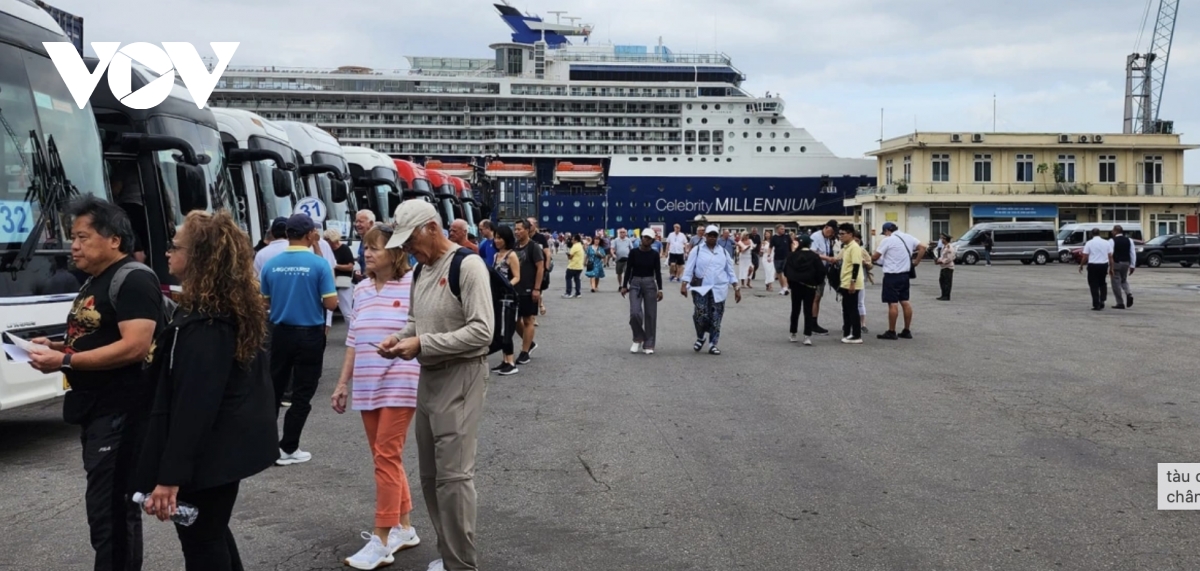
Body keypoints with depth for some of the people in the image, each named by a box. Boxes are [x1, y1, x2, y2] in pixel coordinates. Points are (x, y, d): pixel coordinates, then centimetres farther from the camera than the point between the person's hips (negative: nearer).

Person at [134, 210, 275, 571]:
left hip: (206, 455, -10)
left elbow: (192, 404, -27)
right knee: (213, 534, 23)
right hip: (229, 445, 10)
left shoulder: (202, 323, -23)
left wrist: (170, 475, -27)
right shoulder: (234, 310, 7)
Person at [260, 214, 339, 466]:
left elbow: (263, 301, 6)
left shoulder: (271, 264, -2)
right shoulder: (319, 264, -13)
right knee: (302, 393, 5)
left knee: (273, 388, 16)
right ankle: (288, 448, 7)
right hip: (309, 334, -4)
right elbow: (331, 303, -14)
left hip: (280, 332, 4)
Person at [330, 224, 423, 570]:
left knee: (387, 457, -6)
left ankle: (382, 541, 0)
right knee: (385, 457, 12)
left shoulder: (412, 285, -9)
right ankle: (403, 528, 24)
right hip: (367, 386, 6)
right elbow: (353, 340, 15)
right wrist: (343, 382, 14)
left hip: (400, 385, -6)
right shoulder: (361, 289, 10)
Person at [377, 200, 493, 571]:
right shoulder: (421, 270, 12)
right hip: (428, 376, 9)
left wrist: (422, 344, -21)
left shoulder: (467, 265, -15)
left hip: (460, 377, -9)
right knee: (431, 474, 14)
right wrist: (400, 338, 1)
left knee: (453, 475, -9)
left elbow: (482, 331, -22)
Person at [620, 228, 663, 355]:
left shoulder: (654, 254, 0)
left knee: (650, 315, 1)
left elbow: (658, 272, 2)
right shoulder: (634, 252, -2)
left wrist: (660, 289, -5)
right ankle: (638, 339, 11)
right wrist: (624, 286, -1)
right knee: (635, 313, -14)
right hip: (635, 283, -1)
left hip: (650, 284, 1)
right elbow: (629, 270, 2)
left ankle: (648, 345, 9)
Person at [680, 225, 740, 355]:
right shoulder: (697, 250, 2)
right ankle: (700, 338, 17)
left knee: (716, 318, 2)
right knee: (701, 316, -10)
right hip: (701, 288, -2)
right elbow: (689, 269, -1)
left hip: (719, 290, 2)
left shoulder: (724, 252, 10)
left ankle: (713, 344, 12)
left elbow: (730, 271, 12)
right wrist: (684, 285, -11)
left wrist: (737, 288, 7)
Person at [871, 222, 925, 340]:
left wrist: (867, 260, 10)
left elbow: (875, 257, -10)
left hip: (892, 275, -8)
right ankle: (907, 331, 16)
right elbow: (922, 247, 8)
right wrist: (916, 262, 9)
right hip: (905, 274, 8)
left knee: (893, 303, -5)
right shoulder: (908, 238, 10)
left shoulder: (887, 240, -10)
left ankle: (891, 332, -1)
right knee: (905, 301, 12)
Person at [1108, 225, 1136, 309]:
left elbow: (1110, 254, -16)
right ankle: (1129, 294, -2)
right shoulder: (1129, 240, 7)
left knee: (1116, 283, 3)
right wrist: (1132, 266, 8)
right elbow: (1133, 253, 4)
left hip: (1116, 263, -5)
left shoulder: (1112, 240, -9)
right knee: (1124, 280, 24)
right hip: (1126, 263, 5)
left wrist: (1111, 266, -14)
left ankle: (1120, 303, 3)